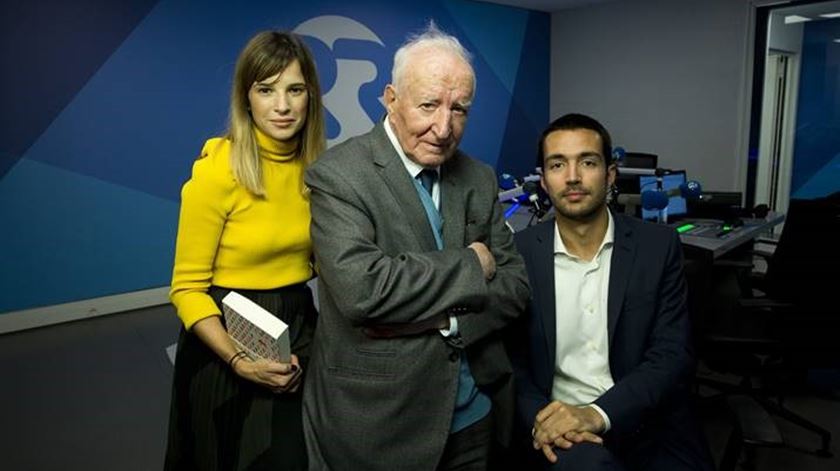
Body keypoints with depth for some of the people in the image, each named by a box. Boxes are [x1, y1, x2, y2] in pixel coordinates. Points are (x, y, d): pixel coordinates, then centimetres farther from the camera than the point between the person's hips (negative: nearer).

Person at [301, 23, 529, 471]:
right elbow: (360, 288, -27)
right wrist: (469, 264, -16)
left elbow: (514, 285, 1)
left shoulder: (480, 179, 2)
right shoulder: (338, 174, -15)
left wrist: (442, 317, -17)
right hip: (377, 421, -4)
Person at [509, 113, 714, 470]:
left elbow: (673, 355, -6)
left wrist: (598, 414, -19)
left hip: (647, 423, 3)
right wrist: (538, 415, -17)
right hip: (557, 424, -3)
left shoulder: (658, 245, -1)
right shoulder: (519, 252, -2)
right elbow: (507, 356, 2)